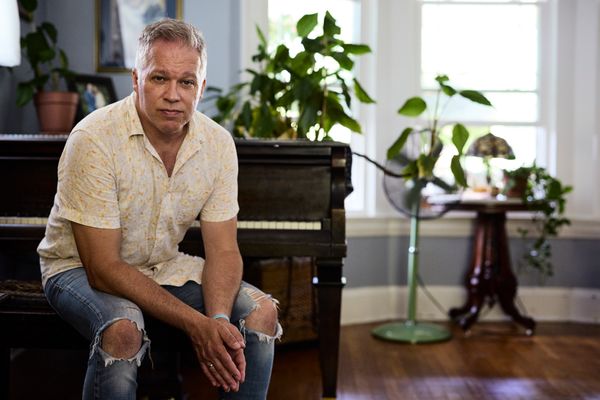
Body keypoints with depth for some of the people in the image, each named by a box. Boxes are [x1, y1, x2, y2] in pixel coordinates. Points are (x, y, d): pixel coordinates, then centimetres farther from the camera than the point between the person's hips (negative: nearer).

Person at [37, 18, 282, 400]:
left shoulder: (218, 143, -10)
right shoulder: (94, 139, -25)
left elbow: (223, 250, -7)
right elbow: (104, 267, -26)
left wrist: (219, 320, -29)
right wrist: (196, 324, -32)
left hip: (165, 267, 5)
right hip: (81, 267, -4)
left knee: (262, 311, -14)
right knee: (124, 331, -36)